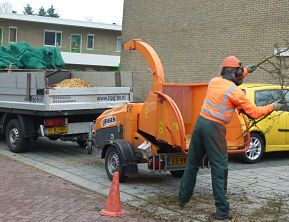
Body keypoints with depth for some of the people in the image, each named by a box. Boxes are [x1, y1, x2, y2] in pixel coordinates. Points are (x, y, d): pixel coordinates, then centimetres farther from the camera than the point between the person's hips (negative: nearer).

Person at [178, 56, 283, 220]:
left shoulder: (214, 81, 8)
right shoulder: (236, 92, -10)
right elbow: (255, 113, -5)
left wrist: (246, 71, 41)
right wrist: (273, 107, 9)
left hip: (200, 122, 7)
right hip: (214, 128, -7)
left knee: (192, 163, 17)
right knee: (219, 169, -3)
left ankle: (183, 198, 29)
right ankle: (223, 210, -1)